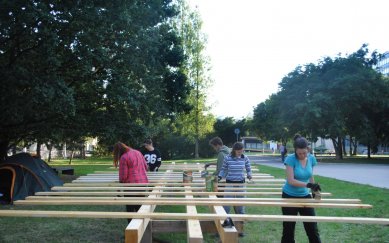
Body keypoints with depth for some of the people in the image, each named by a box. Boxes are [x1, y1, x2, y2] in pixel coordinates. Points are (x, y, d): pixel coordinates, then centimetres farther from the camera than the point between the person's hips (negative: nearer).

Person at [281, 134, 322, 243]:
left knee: (312, 228, 5)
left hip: (305, 196, 4)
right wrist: (308, 185, -32)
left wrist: (314, 191, 17)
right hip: (289, 197, -4)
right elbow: (291, 181, -24)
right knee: (288, 229, 7)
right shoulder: (290, 159, -18)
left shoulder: (312, 158, -4)